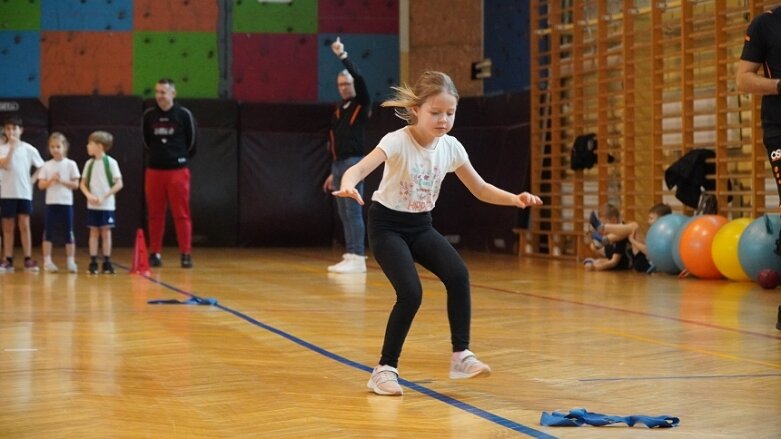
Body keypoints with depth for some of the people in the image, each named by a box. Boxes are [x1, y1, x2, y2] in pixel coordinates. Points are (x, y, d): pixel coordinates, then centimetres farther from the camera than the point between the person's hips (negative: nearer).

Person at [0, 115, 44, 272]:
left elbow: (41, 167, 10)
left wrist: (32, 180, -2)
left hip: (24, 193, 0)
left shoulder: (28, 149, 3)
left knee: (24, 226, -3)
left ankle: (28, 260, -2)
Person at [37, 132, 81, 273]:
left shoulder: (71, 164, 1)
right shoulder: (46, 166, 4)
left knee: (68, 233, 1)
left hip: (66, 203, -1)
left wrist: (61, 181, -15)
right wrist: (51, 180, -15)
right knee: (48, 233, 1)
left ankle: (71, 262, 5)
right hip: (51, 203, 1)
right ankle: (47, 262, 6)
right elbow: (41, 185, 1)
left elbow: (75, 184, -2)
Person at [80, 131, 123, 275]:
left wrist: (104, 197, -15)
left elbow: (119, 184, -8)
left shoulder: (111, 162, -7)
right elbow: (83, 183, 10)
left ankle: (107, 262, 6)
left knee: (106, 232, 0)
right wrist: (89, 195, -9)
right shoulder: (89, 163, 5)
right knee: (94, 232, 5)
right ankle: (93, 262, 7)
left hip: (107, 205, -3)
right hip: (92, 205, 3)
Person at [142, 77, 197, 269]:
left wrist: (183, 158, 7)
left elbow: (192, 141, 4)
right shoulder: (149, 115, 3)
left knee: (181, 214, -2)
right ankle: (154, 253, 13)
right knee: (155, 214, 6)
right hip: (154, 170, 3)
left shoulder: (184, 114, -5)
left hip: (178, 171, -3)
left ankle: (185, 254, 1)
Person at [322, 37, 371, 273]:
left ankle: (358, 258, -13)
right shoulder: (338, 110, 18)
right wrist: (333, 171, 21)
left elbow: (359, 79, -20)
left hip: (353, 162, -8)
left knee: (353, 211, -12)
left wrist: (343, 56, -24)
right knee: (343, 213, 7)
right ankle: (350, 256, 9)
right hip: (338, 164, 8)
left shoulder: (362, 104, -2)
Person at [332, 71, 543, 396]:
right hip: (387, 225, -5)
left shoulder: (451, 147, -7)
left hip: (421, 226, 5)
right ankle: (385, 369, -5)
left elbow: (480, 189, 3)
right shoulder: (398, 142, -22)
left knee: (458, 275, -19)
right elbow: (360, 168, -37)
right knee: (410, 293, -21)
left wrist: (515, 199, -13)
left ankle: (461, 355, -10)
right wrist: (348, 186, -60)